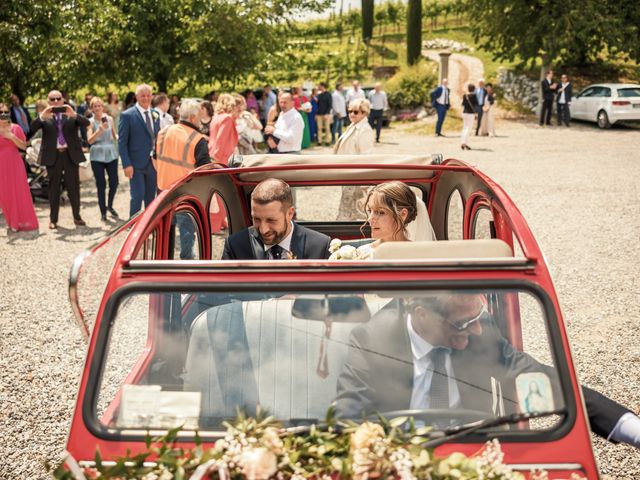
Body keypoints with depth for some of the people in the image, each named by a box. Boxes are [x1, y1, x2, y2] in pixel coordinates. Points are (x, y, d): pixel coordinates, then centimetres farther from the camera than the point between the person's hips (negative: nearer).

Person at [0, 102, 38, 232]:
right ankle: (12, 221, 14)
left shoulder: (16, 128, 2)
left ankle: (23, 221, 10)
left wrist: (12, 137, -16)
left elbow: (24, 146, -1)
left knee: (20, 192, 0)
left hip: (15, 164, 0)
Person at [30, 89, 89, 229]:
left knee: (74, 187, 6)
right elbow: (32, 128, -12)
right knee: (54, 188, 7)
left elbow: (86, 122, -11)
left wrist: (73, 114, -28)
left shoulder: (72, 115, 4)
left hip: (71, 155, 0)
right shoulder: (45, 117, 3)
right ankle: (53, 219, 13)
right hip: (53, 156, 0)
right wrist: (42, 116, -29)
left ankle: (77, 217, 16)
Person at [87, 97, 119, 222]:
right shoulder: (90, 122, -1)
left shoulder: (109, 119, 7)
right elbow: (90, 140, -11)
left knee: (114, 182, 0)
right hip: (97, 155, -2)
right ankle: (103, 212, 12)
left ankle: (110, 205, 26)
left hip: (111, 154, 2)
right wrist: (100, 130, -24)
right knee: (101, 185, 1)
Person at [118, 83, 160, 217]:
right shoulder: (127, 115, -7)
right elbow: (122, 142, -8)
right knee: (137, 196, -6)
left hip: (153, 163, 5)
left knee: (151, 197, 11)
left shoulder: (155, 114, 10)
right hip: (136, 164, -5)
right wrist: (126, 165, -15)